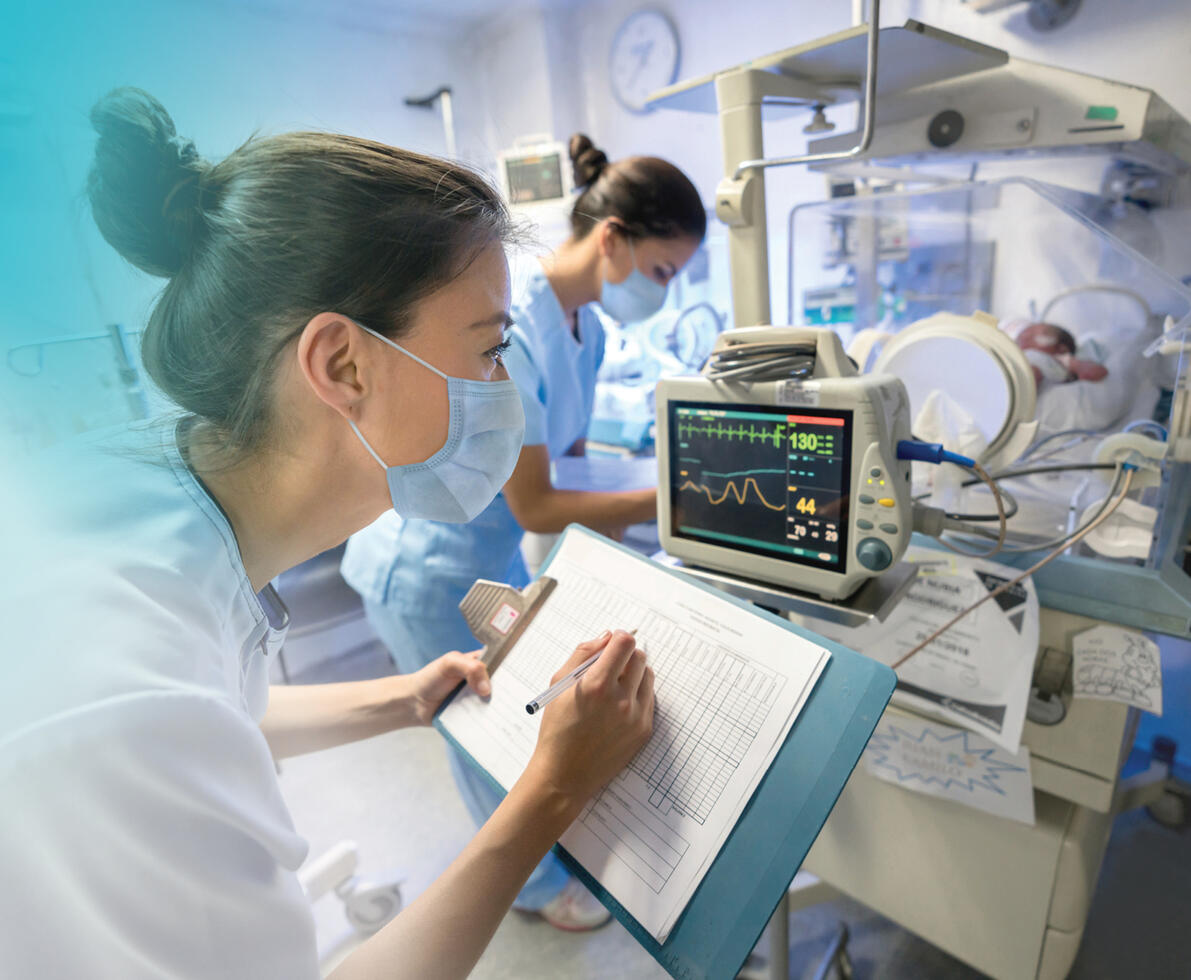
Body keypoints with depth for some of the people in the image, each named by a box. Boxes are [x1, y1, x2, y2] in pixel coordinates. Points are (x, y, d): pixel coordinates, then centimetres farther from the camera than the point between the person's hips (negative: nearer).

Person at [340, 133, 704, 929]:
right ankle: (537, 885, 40)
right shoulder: (506, 326, -30)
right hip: (426, 572, -8)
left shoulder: (584, 326, -2)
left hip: (494, 560, 8)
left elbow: (571, 456, 5)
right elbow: (534, 507, -26)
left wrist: (654, 503, -1)